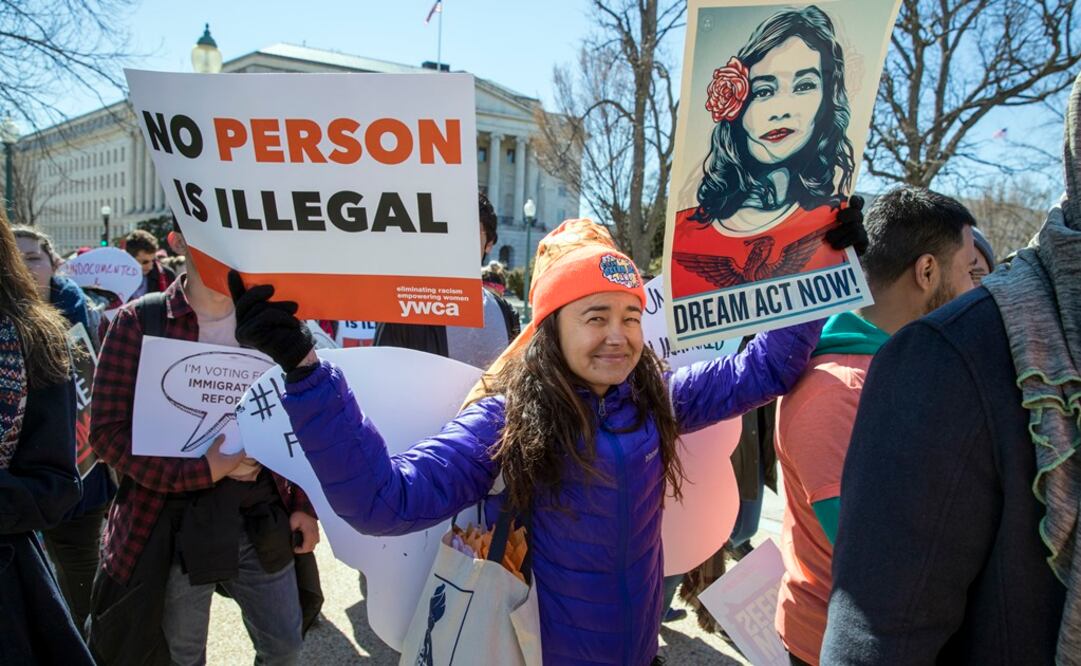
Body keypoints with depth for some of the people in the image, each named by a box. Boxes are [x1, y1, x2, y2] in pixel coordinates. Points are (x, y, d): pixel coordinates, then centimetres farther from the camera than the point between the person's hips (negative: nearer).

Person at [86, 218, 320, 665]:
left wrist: (303, 503, 2)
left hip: (262, 519, 3)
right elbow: (108, 431, -10)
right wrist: (201, 471, -18)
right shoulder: (141, 321, -7)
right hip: (174, 524, -2)